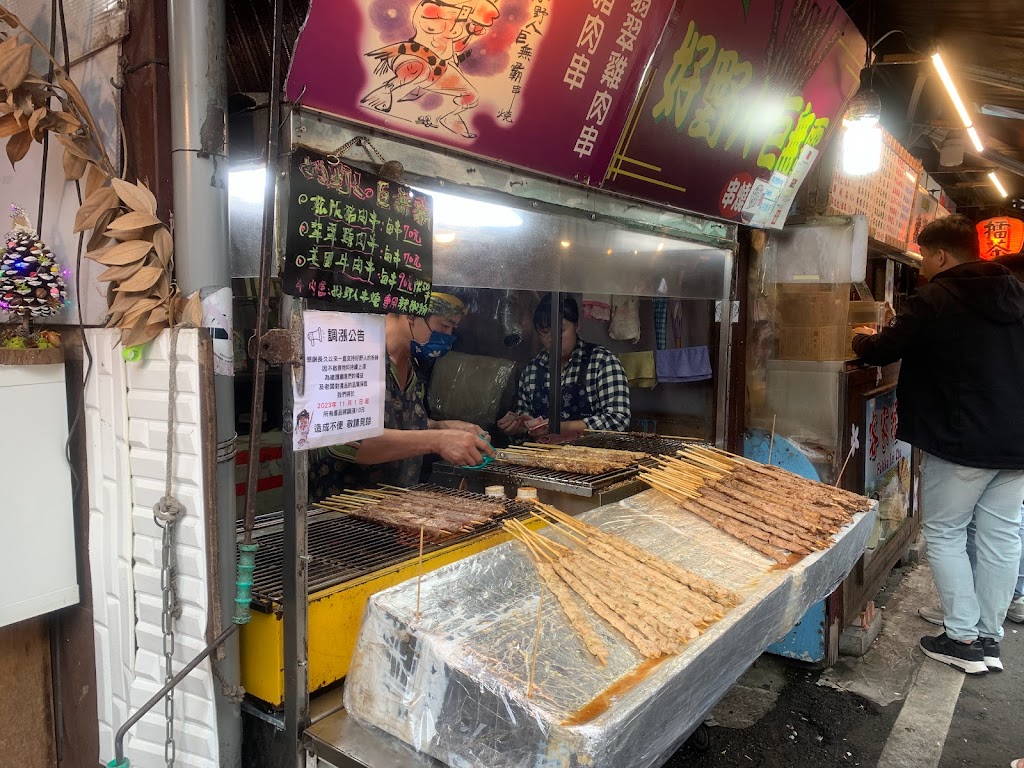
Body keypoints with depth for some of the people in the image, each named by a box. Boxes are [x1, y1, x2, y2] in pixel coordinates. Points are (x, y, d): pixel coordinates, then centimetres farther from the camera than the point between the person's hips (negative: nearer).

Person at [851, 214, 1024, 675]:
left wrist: (862, 340, 16)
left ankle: (964, 640, 8)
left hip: (961, 442, -7)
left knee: (944, 534, 6)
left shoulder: (935, 300, -12)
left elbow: (882, 351, -7)